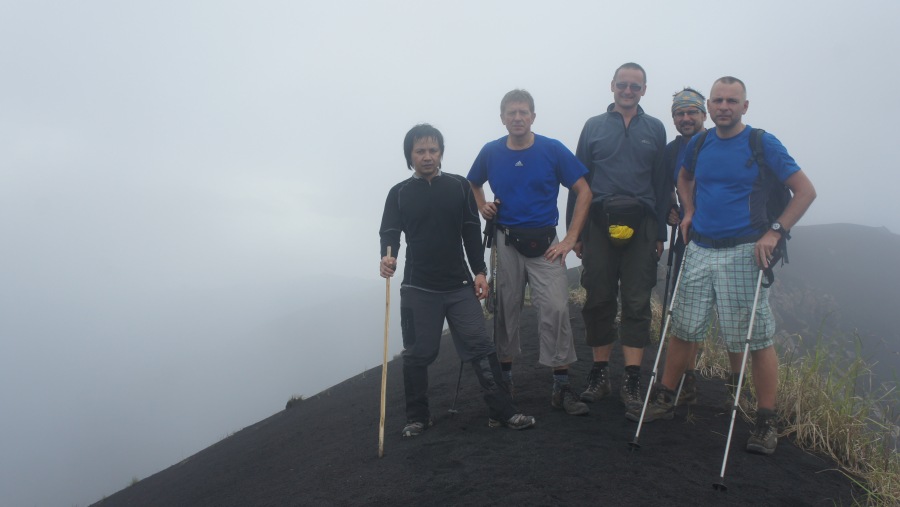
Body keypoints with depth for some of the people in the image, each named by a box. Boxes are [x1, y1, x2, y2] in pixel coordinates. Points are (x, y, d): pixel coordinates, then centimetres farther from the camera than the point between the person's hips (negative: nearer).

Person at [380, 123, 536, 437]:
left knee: (480, 347, -2)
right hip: (418, 288, -1)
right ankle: (418, 417, 20)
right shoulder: (399, 194, 5)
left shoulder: (459, 186, 8)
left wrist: (479, 271, 2)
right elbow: (390, 232, -2)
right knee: (417, 354, 5)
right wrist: (388, 257, -24)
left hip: (459, 285, 1)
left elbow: (472, 231, 8)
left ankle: (503, 411, 6)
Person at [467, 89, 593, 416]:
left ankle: (562, 387, -2)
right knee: (506, 310, 8)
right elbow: (472, 185, 22)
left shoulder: (552, 150, -4)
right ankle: (504, 377, 24)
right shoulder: (491, 152, 4)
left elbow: (583, 192, -2)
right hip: (506, 243, 2)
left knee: (556, 309, -12)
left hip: (544, 244, -2)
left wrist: (570, 239, -7)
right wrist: (483, 207, 1)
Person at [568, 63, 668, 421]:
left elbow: (662, 183, 11)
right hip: (600, 225, 0)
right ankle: (600, 374, 16)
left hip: (640, 225, 0)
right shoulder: (593, 127, 11)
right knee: (599, 301, 3)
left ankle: (632, 383, 1)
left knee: (637, 303, -2)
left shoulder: (654, 129, 12)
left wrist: (660, 233, 5)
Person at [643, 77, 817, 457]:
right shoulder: (698, 144, 9)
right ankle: (664, 399, 23)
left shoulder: (763, 144, -4)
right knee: (683, 329, 9)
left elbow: (805, 191, -4)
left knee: (757, 338, -2)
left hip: (742, 252, -4)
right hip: (700, 250, 4)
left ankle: (766, 422, 8)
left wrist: (775, 232, -13)